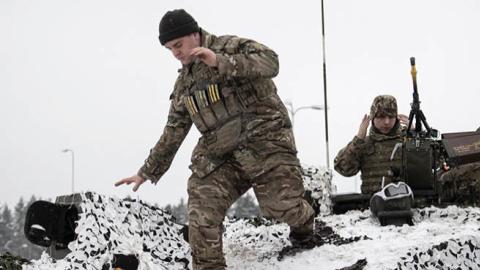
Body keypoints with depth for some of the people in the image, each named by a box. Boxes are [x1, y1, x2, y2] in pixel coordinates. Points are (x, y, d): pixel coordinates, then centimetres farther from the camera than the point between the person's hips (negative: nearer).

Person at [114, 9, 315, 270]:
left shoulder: (231, 46, 1)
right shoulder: (183, 85, 18)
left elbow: (270, 62, -16)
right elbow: (173, 133, 23)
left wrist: (221, 62, -24)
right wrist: (147, 172, 22)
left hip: (262, 140, -5)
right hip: (218, 153, 5)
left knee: (281, 205, -10)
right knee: (201, 215, -13)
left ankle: (303, 223, 26)